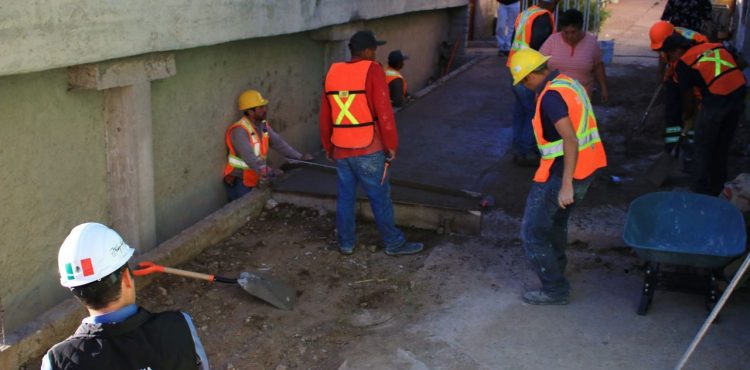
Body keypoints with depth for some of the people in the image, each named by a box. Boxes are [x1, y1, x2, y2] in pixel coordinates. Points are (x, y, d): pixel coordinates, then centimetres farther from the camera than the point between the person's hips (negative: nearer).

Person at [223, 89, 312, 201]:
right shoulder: (239, 131, -22)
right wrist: (269, 171, -36)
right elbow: (249, 157, -30)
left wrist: (300, 157, 1)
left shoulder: (263, 125, 4)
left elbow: (278, 142, 7)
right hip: (239, 181, -7)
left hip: (254, 179, 7)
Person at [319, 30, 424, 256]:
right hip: (368, 150, -6)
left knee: (345, 196, 15)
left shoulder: (333, 72, 7)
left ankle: (346, 243, 22)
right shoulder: (372, 71, -11)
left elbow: (325, 116, 12)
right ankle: (394, 243, 15)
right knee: (380, 197, 5)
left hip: (341, 150, 6)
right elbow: (384, 113, -15)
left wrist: (328, 146, 22)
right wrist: (392, 146, -6)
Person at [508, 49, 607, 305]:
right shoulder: (568, 82, 10)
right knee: (556, 219, 31)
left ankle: (554, 290, 6)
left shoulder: (551, 96, -20)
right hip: (586, 168, 10)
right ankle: (556, 264, 52)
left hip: (562, 172, -10)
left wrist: (566, 185, -30)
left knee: (532, 232, -1)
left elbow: (570, 140, -29)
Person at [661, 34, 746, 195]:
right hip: (739, 95, 6)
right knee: (723, 145, 22)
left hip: (716, 101, -6)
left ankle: (701, 188, 23)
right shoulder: (715, 46, 18)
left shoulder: (683, 64, 2)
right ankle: (717, 187, 35)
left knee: (703, 146, 14)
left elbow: (689, 97, 10)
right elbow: (741, 65, 19)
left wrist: (688, 115, 29)